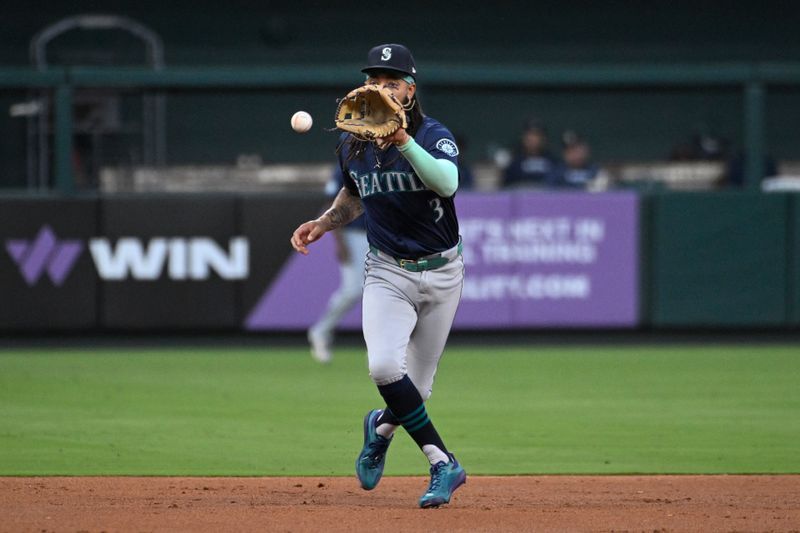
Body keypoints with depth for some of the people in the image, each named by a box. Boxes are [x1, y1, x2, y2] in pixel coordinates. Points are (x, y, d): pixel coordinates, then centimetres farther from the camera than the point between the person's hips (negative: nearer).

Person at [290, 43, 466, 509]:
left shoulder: (434, 135, -14)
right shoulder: (353, 147, 1)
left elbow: (447, 182, -37)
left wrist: (403, 140, -43)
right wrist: (323, 224, 7)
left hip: (442, 273, -2)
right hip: (388, 273, 2)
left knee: (417, 387, 5)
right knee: (385, 366, -24)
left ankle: (382, 427, 41)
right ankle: (443, 465, -12)